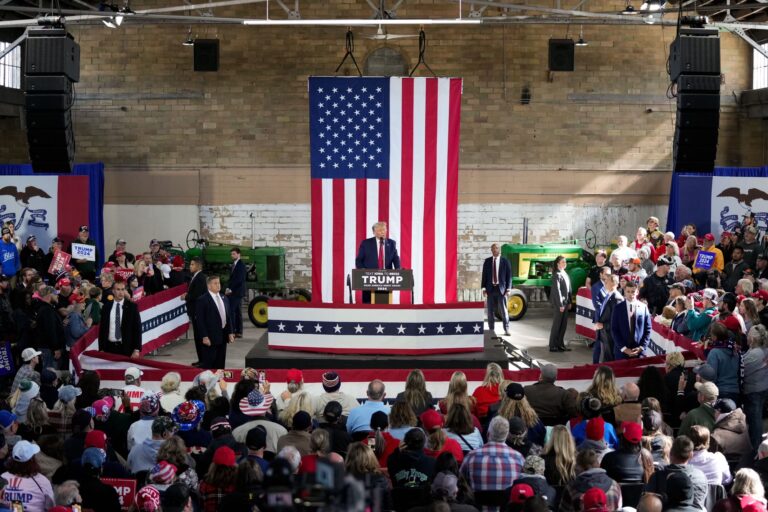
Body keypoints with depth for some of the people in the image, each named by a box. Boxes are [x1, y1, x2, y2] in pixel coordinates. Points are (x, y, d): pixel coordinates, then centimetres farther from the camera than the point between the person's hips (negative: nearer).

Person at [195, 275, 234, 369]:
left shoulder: (224, 299, 13)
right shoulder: (202, 300, -9)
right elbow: (200, 320, -12)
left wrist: (230, 332, 9)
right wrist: (204, 337, -16)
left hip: (223, 336, 7)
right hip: (210, 338, -7)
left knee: (220, 365, 11)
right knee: (208, 365, -4)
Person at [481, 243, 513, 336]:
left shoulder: (505, 261, 2)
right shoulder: (487, 261, 6)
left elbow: (509, 276, 1)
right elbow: (484, 275, 7)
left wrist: (508, 289, -6)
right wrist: (484, 288, -1)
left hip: (501, 288, -2)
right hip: (490, 288, 2)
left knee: (503, 310, -1)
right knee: (491, 310, 5)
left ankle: (506, 329, 8)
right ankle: (492, 329, 12)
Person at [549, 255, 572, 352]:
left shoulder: (565, 274, 14)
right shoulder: (556, 275, -13)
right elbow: (557, 290, -17)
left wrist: (569, 302, 12)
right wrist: (560, 305, -19)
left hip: (565, 302, 8)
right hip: (558, 303, -8)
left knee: (564, 324, 11)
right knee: (557, 324, -2)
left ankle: (560, 344, 20)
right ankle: (553, 346, 5)